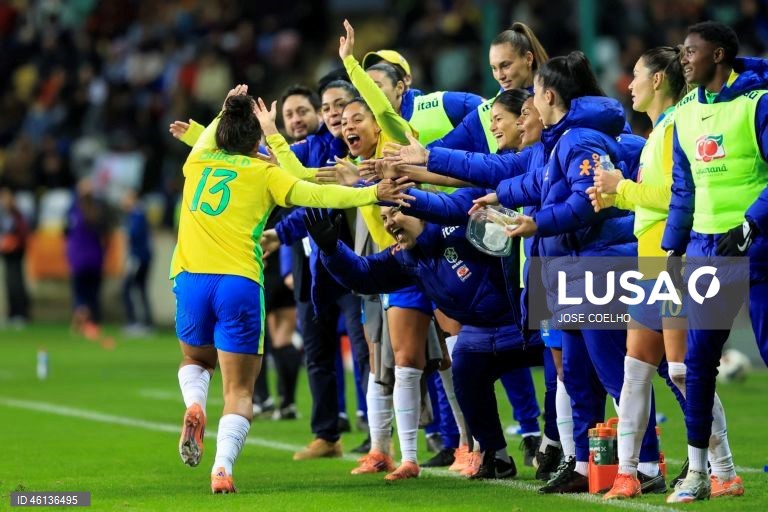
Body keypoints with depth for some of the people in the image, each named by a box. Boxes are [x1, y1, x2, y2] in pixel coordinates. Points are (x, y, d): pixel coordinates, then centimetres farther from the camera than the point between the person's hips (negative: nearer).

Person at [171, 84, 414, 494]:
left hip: (191, 279, 3)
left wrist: (225, 112, 56)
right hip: (239, 283, -3)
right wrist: (372, 193, 1)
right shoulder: (263, 173, 7)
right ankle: (222, 468, -19)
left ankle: (194, 406, -3)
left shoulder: (197, 162, 16)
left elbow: (207, 138, 40)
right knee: (238, 391, 3)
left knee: (196, 359, 30)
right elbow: (315, 194, -2)